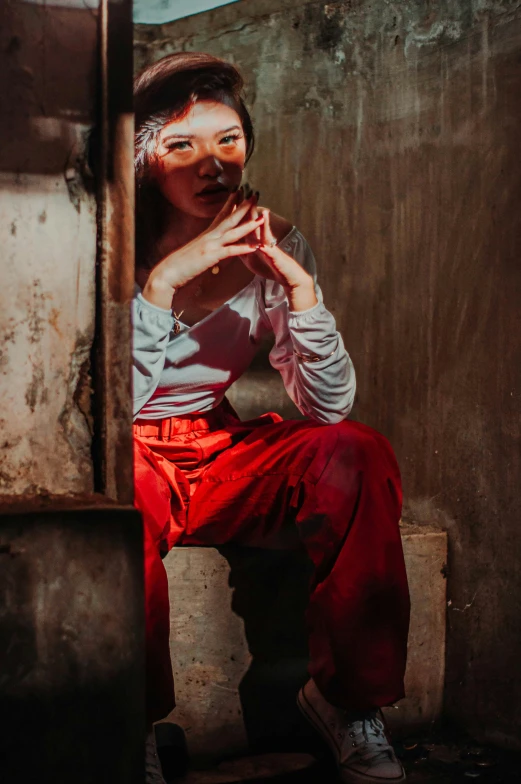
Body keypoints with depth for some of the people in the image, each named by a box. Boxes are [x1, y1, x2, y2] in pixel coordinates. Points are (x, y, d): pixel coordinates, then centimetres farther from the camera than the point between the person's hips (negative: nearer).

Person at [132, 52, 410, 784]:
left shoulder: (275, 246, -2)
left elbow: (329, 407, -7)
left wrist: (299, 284, -19)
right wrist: (165, 278, -29)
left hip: (220, 454, 4)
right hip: (127, 458, -3)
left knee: (358, 454, -23)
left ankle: (347, 694, -10)